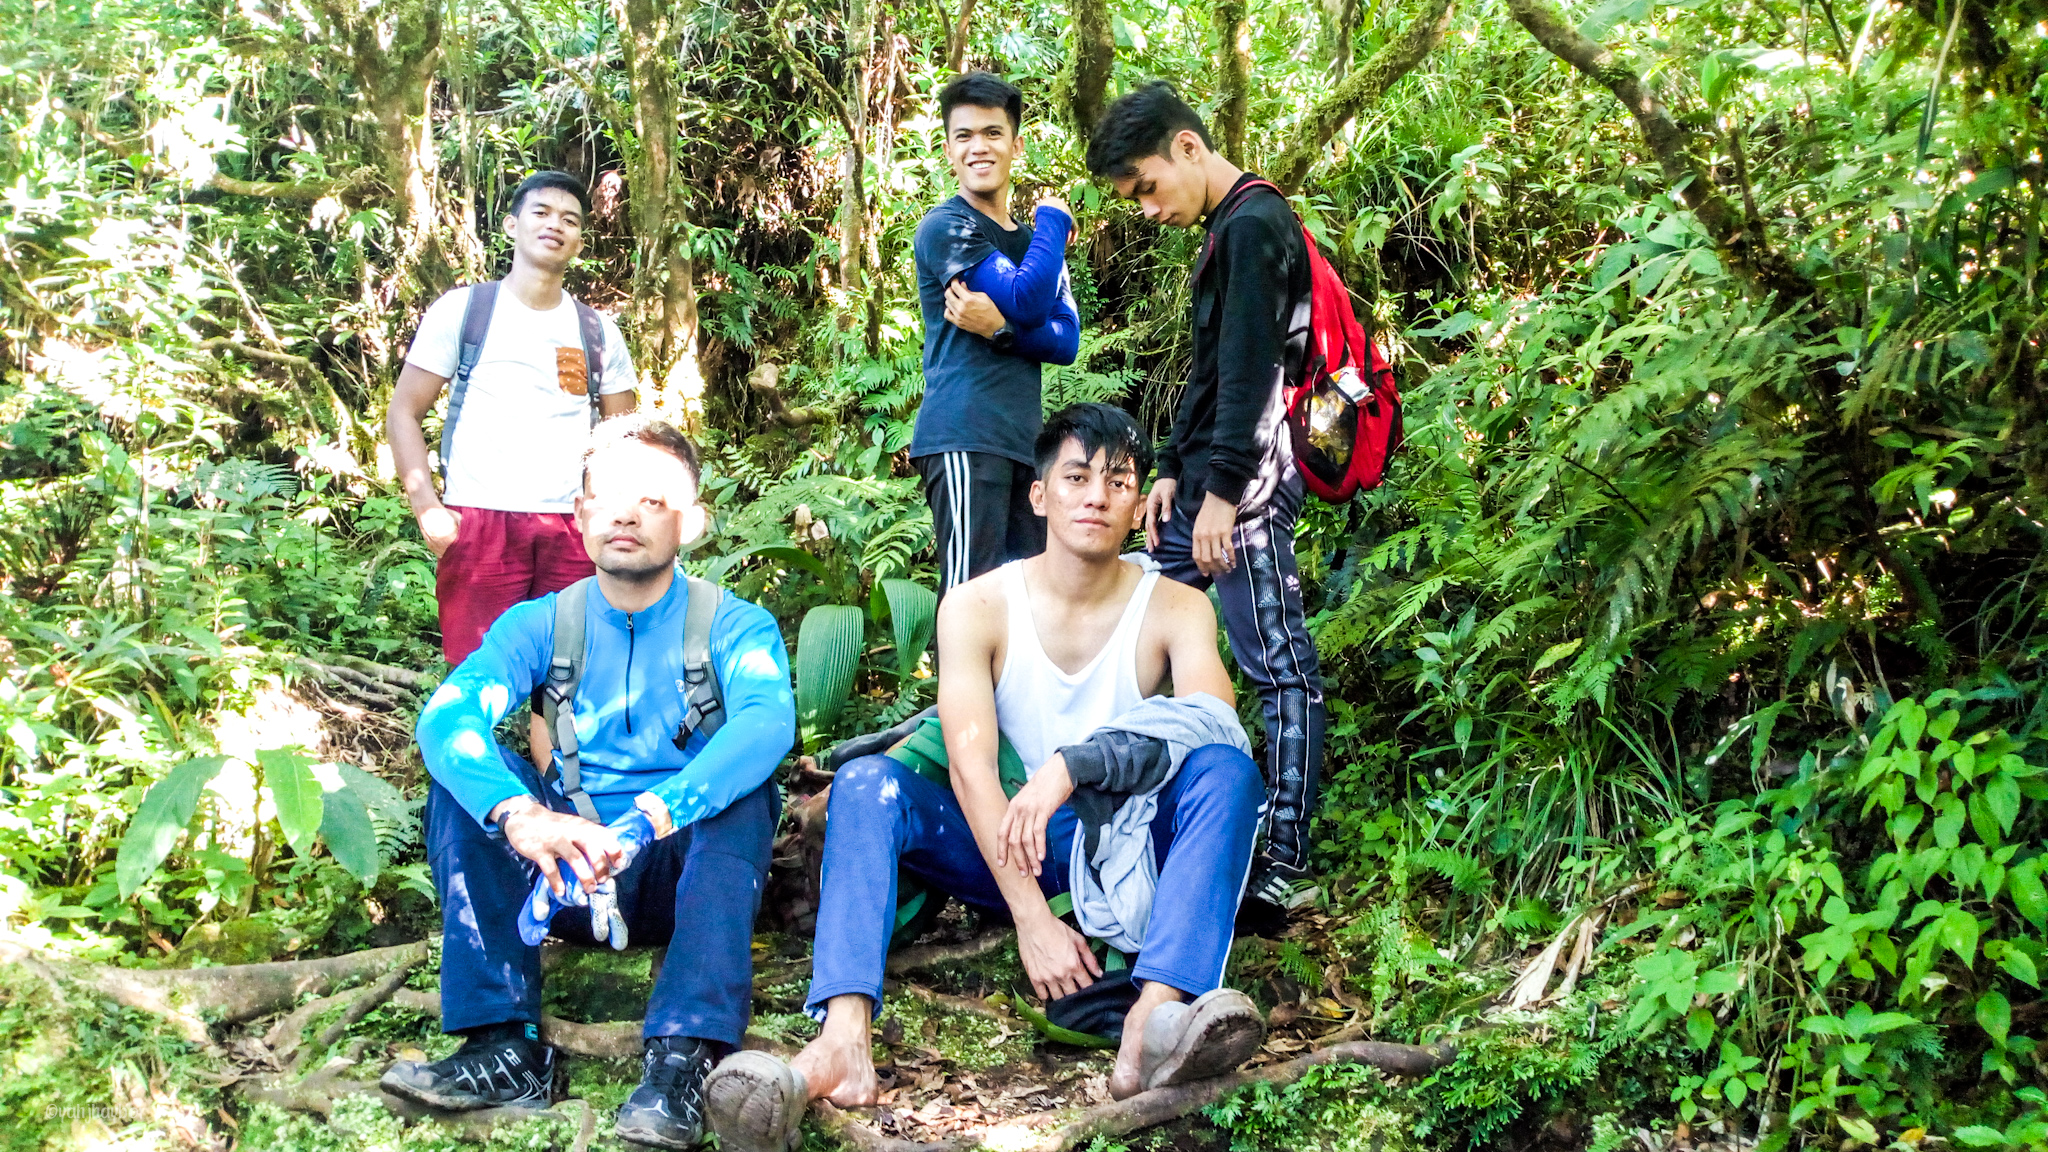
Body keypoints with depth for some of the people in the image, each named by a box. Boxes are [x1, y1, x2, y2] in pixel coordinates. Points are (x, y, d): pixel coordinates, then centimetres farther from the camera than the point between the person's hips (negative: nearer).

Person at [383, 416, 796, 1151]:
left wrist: (647, 820, -45)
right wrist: (519, 814, -41)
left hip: (690, 874, -2)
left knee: (743, 788, -30)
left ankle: (683, 1059, -43)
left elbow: (769, 720, -28)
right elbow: (445, 716, -19)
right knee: (465, 771, -18)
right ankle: (506, 1047, -29)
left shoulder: (732, 627, -5)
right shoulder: (539, 626, 1)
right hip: (568, 882, 3)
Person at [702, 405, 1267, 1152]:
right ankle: (841, 1044, -47)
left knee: (1227, 770, -28)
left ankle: (1156, 1020, -50)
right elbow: (968, 762, -17)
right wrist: (1031, 917, -30)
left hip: (1129, 841, 0)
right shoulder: (979, 607, -4)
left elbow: (1216, 722, -23)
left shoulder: (1175, 608, -2)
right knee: (867, 782, -25)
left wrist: (1073, 764, -38)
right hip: (1007, 849, 0)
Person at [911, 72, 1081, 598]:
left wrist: (1001, 326, -12)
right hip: (963, 437, -8)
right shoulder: (945, 227, -3)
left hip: (1023, 441, 8)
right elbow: (1028, 299, -14)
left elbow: (1066, 341, 8)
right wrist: (1054, 219, 2)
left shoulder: (1034, 240, 22)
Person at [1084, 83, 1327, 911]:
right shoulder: (1229, 231, 20)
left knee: (1280, 665, -8)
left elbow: (1252, 371, -19)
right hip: (1207, 484, 11)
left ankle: (1285, 864, -8)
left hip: (1246, 487, -11)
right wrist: (1173, 470, 17)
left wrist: (1222, 490, -21)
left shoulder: (1253, 227, -11)